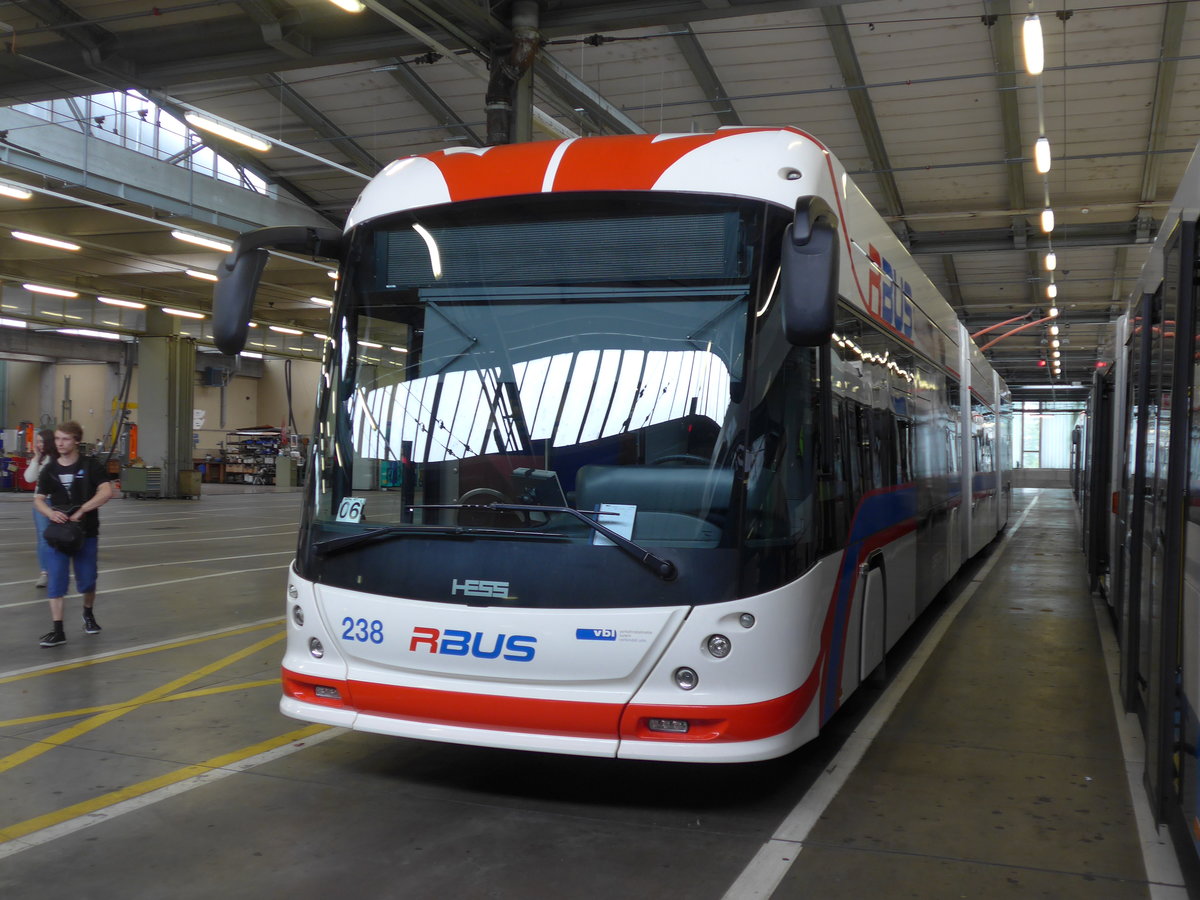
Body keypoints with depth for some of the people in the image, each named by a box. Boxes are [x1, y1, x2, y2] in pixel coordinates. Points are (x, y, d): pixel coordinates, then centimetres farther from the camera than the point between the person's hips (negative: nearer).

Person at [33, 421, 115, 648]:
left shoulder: (91, 465, -6)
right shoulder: (49, 469, 3)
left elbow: (106, 492, -16)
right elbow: (38, 499, 3)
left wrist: (81, 510, -23)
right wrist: (50, 512, -18)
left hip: (87, 532, -2)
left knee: (87, 579, 9)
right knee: (56, 580, -4)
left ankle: (88, 614, 37)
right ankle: (58, 631, -1)